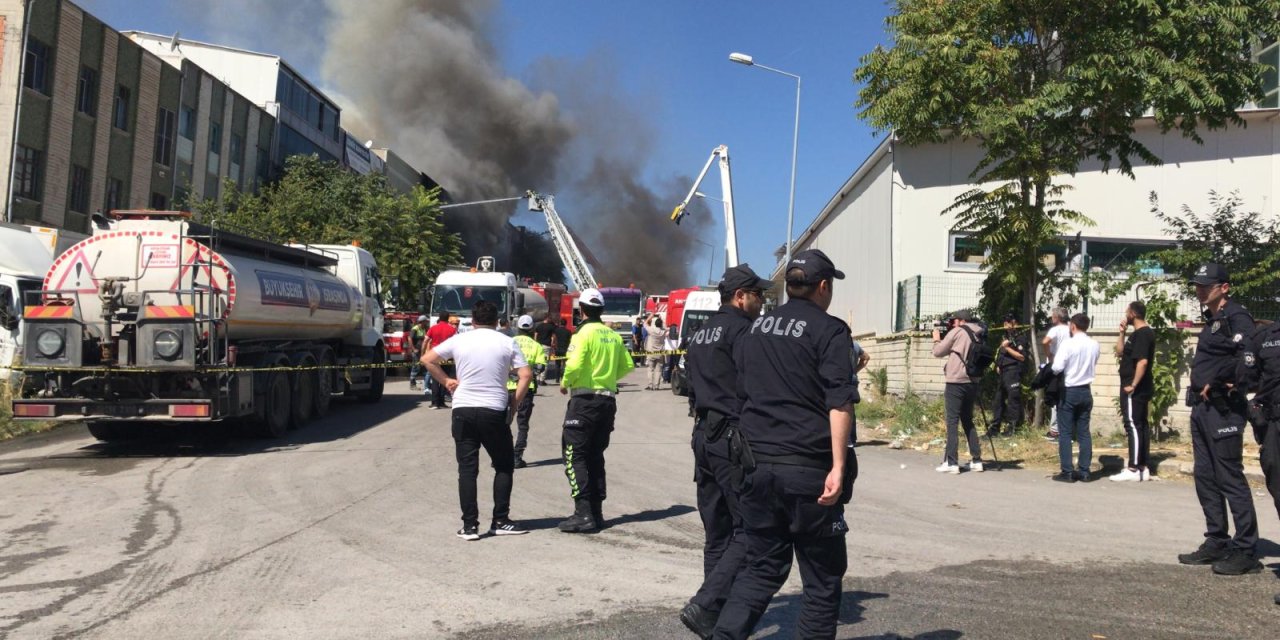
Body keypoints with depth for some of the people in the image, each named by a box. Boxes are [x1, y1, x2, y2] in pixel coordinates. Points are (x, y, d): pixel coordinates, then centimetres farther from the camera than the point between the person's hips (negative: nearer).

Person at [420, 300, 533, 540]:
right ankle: (500, 522, 11)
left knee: (467, 469, 6)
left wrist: (446, 380, 16)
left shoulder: (459, 340, 4)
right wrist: (515, 403, 3)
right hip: (495, 411, -1)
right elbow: (526, 375, -5)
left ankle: (469, 526, 5)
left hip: (463, 410, 1)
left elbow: (427, 359, 9)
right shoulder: (507, 343, 2)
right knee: (504, 466, 13)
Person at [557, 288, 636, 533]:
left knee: (575, 455, -3)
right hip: (608, 400, 7)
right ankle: (596, 512, 18)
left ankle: (584, 514, -9)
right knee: (596, 455, 15)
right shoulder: (614, 336, 8)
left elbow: (574, 365, -21)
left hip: (584, 399, -7)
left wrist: (565, 383, -3)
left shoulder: (584, 333, -11)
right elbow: (627, 365, 12)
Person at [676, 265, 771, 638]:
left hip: (704, 436, 9)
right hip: (734, 438, -9)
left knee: (717, 532, 13)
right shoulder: (742, 330, -10)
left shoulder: (699, 335, 18)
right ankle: (705, 606, -12)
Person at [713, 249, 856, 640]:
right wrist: (839, 467, -17)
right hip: (808, 469, -5)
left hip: (757, 464, 6)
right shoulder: (829, 330, -6)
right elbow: (839, 402, -15)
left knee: (762, 567, 15)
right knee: (822, 578, 8)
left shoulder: (754, 330, 13)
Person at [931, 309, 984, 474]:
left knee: (952, 421, -5)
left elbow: (938, 352, -1)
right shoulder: (977, 335, 13)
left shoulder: (957, 332, -6)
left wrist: (937, 339, 17)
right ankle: (976, 460, 14)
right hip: (972, 382, 7)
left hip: (956, 382, -7)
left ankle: (951, 462, -8)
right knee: (968, 420, 16)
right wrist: (946, 337, 19)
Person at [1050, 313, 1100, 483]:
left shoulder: (1067, 344, -15)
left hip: (1068, 391, -5)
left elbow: (1057, 368, -19)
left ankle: (1067, 472, 0)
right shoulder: (1095, 345, 2)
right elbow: (1093, 364, 13)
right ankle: (1084, 471, 12)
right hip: (1086, 391, 5)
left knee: (1065, 433, 1)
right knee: (1084, 432, 10)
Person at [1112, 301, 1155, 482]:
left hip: (1134, 389, -10)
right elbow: (1120, 352, 19)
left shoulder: (1141, 334, -16)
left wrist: (1133, 385, -24)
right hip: (1141, 389, 10)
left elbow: (1142, 361, -25)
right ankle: (1142, 468, 15)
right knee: (1142, 426, 11)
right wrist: (1122, 332, 10)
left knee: (1133, 426, -9)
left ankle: (1133, 470, -9)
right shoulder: (1142, 333, 17)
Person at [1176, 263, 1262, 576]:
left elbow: (1248, 355, -28)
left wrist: (1215, 383, -17)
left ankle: (1246, 551, 1)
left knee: (1230, 478, -6)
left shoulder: (1236, 318, -11)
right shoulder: (1212, 320, 18)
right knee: (1205, 477, 12)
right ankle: (1217, 543, 20)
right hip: (1202, 407, 10)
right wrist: (1201, 388, 0)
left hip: (1223, 408, -9)